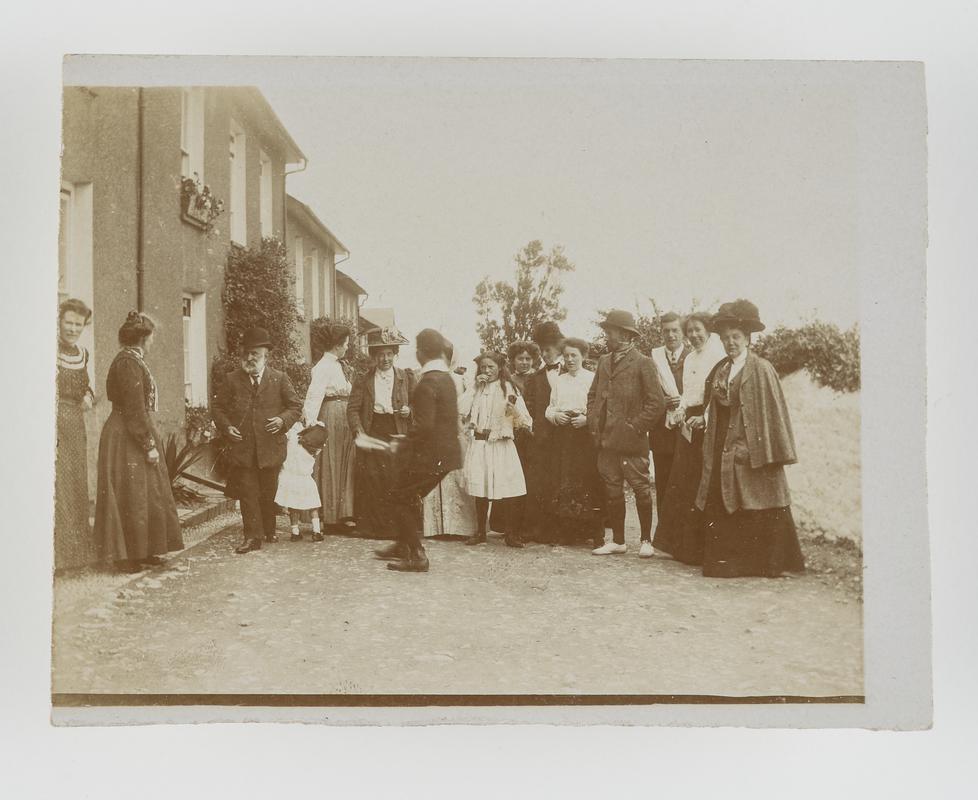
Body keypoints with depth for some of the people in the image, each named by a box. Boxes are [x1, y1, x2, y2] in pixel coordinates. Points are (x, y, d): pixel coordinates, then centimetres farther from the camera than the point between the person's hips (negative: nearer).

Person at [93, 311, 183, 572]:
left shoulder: (132, 360, 14)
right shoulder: (128, 363, -17)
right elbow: (134, 409, -21)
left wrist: (149, 440, 16)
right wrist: (149, 445, -20)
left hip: (133, 436, 10)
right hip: (127, 440, -10)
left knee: (144, 496, 13)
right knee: (130, 497, -3)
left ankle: (142, 551, 20)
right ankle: (124, 555, 5)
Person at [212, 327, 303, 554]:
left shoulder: (279, 379, 3)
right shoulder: (231, 379, 6)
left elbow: (296, 406, 7)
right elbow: (217, 407, 11)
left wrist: (283, 420, -12)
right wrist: (226, 426, -6)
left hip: (271, 447, 0)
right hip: (243, 448, 0)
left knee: (269, 493, 11)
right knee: (247, 493, -4)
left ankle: (269, 530, 29)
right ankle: (253, 537, -1)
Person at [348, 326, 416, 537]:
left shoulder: (407, 377, 8)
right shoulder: (363, 380, 6)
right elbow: (353, 409, 4)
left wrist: (409, 411, -7)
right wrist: (359, 433, -10)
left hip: (398, 433, 0)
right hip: (372, 433, 0)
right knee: (371, 479, -3)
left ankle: (397, 527, 3)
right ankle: (372, 527, 6)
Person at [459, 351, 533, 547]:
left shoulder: (509, 389, 3)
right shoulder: (476, 389, 12)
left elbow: (525, 422, -1)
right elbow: (462, 412, -4)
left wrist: (514, 410, -21)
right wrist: (475, 388, -3)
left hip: (502, 445, -2)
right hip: (478, 444, 3)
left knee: (507, 489, -8)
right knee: (480, 489, 5)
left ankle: (511, 534, 1)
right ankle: (480, 532, 16)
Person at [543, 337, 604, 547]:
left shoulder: (593, 379, 1)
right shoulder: (559, 380, 17)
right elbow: (550, 408, 16)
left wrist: (586, 419, -18)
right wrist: (556, 415, -4)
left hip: (586, 436, -5)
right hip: (563, 437, 5)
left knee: (588, 481, -7)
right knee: (563, 481, 2)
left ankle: (595, 533, -1)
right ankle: (568, 531, 10)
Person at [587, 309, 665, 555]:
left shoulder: (642, 363, -6)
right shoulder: (604, 361, 14)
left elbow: (657, 402, -9)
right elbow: (593, 395, 20)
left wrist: (636, 427, -12)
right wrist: (593, 423, 7)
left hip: (631, 441, -6)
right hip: (606, 439, 6)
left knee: (641, 489, 3)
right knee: (612, 490, 10)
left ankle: (646, 539, 14)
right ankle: (617, 540, 18)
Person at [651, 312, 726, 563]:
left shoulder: (718, 356, -8)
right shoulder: (689, 359, 17)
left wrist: (704, 418, -21)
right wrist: (682, 409, 6)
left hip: (709, 425, -8)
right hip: (688, 424, 8)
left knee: (702, 486, -4)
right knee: (679, 483, 8)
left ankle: (699, 547, 4)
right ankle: (672, 544, 16)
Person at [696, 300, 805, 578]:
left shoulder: (762, 370, -5)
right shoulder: (720, 370, 14)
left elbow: (774, 412, -9)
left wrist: (772, 454, -13)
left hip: (753, 454, -6)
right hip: (723, 451, 6)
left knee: (760, 511, -3)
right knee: (721, 510, 3)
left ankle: (770, 564, 8)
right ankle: (725, 563, 10)